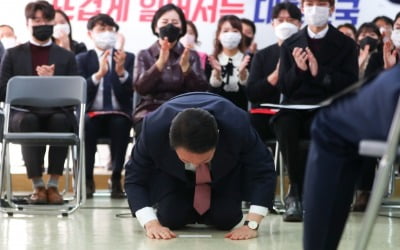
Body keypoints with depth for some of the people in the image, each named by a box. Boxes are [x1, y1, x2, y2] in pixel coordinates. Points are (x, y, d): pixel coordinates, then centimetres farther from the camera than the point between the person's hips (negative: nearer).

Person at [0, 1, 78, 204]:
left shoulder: (66, 57, 18)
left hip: (57, 112, 0)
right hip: (24, 112, 0)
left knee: (60, 120, -36)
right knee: (28, 121, -37)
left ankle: (53, 185, -28)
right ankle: (38, 186, -29)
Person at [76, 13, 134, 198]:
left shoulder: (128, 58, 11)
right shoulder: (82, 59, 10)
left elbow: (130, 92, 0)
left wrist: (121, 71, -19)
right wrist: (99, 74, -21)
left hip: (118, 115, 0)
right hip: (92, 114, 0)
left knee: (121, 124, -34)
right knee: (86, 123, -34)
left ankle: (116, 179, -24)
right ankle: (87, 179, -22)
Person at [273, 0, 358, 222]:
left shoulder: (346, 45, 10)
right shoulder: (290, 44, 15)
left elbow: (350, 85, -1)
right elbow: (284, 87, 11)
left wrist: (319, 72, -13)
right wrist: (298, 69, -9)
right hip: (295, 108, 2)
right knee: (285, 126, -35)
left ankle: (296, 195, -22)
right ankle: (298, 191, -22)